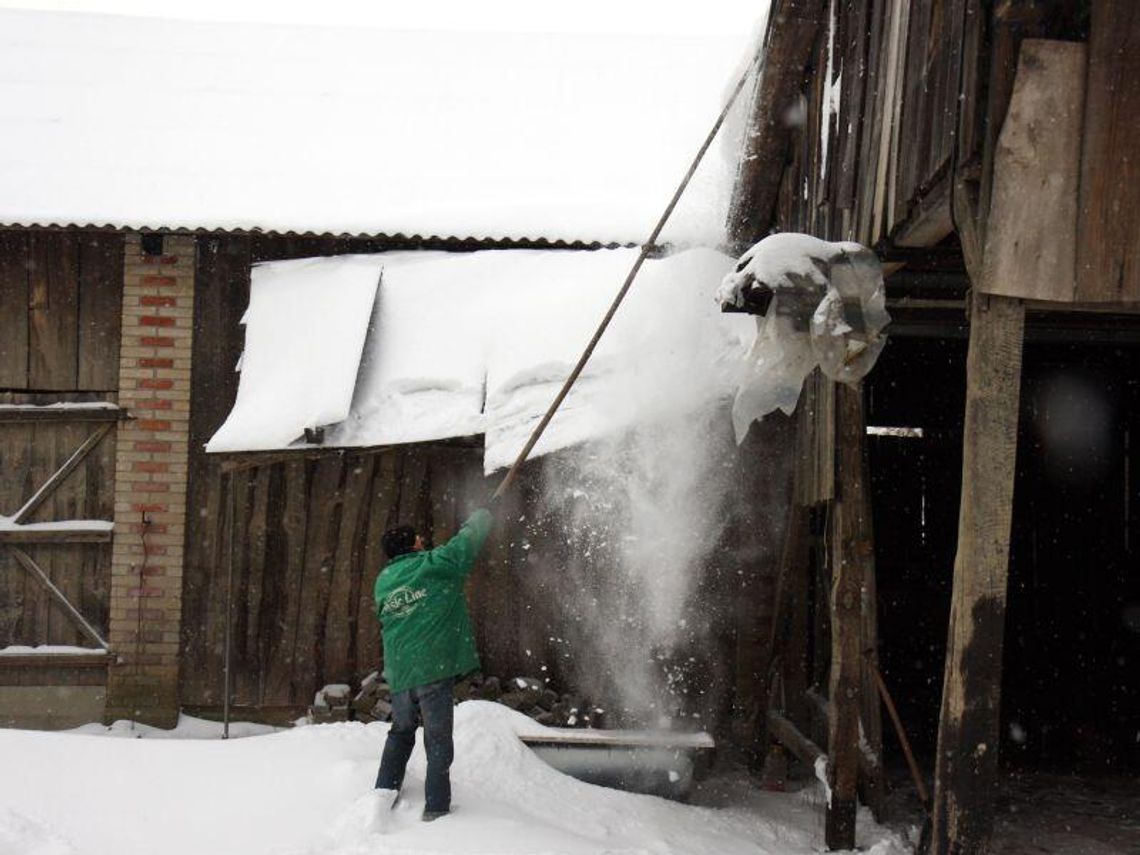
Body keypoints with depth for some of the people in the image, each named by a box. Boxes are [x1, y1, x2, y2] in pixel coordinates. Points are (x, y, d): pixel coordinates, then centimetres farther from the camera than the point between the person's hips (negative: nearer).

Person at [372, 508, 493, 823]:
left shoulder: (383, 581, 13)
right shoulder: (434, 565, -3)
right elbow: (470, 538, 8)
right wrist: (480, 517, 28)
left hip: (399, 672, 5)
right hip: (434, 667, -5)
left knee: (400, 733, 22)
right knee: (438, 741, 1)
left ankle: (385, 791, 12)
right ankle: (436, 808, 2)